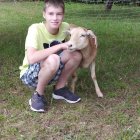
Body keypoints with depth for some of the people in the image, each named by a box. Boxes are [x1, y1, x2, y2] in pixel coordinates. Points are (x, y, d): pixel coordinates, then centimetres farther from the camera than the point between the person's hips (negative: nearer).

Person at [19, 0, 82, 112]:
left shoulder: (65, 27, -10)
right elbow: (31, 58, -41)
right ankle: (38, 95, -11)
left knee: (76, 55, -17)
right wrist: (60, 46, -37)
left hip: (50, 72, 6)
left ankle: (60, 89, 5)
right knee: (53, 60, -37)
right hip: (30, 74, -6)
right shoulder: (35, 29, -27)